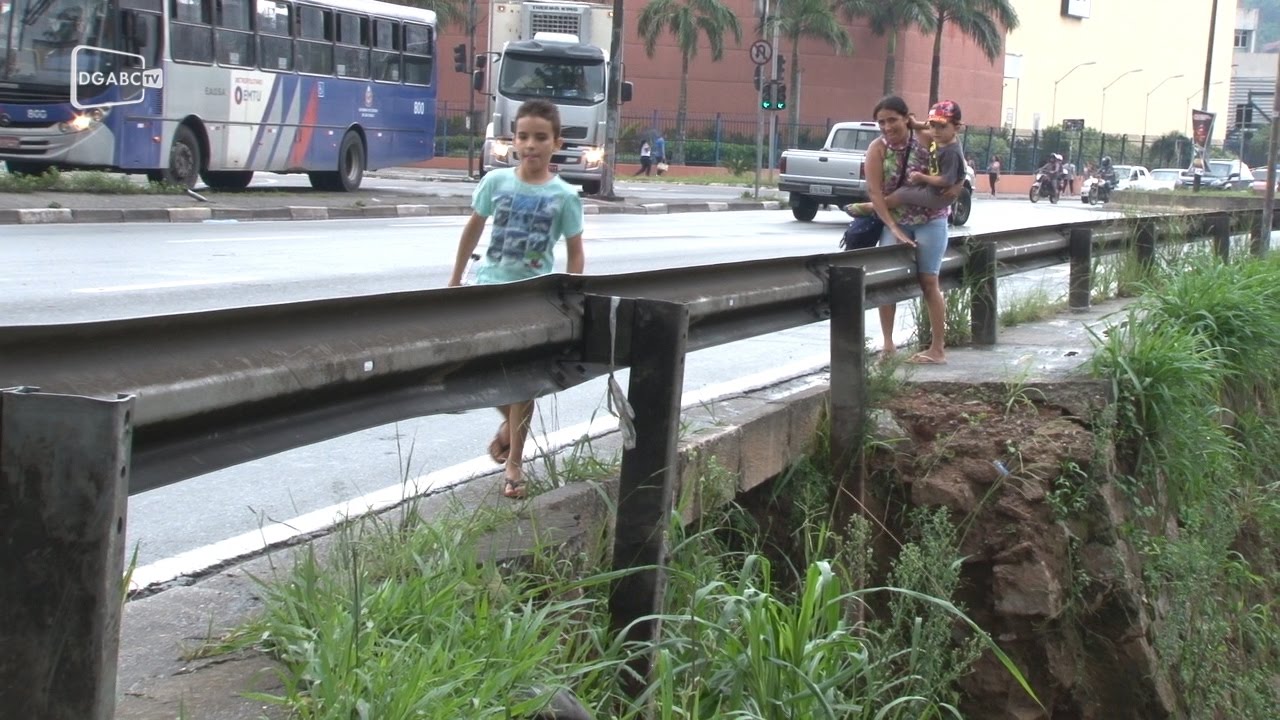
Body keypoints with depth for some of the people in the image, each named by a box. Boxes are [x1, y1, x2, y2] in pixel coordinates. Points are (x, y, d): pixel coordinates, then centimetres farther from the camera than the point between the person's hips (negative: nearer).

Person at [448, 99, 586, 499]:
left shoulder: (564, 196, -7)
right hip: (489, 286, 2)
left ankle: (514, 464, 14)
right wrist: (456, 279, 14)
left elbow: (575, 252, 0)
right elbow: (473, 229, 10)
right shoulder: (496, 181, -3)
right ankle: (510, 422, 35)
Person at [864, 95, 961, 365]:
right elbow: (875, 192, -15)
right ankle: (888, 344, 0)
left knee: (928, 281, -2)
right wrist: (894, 229, -21)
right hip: (894, 221, 2)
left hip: (930, 220, -1)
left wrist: (958, 182, -15)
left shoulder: (928, 139, -12)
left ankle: (937, 349, 4)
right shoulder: (877, 149, -11)